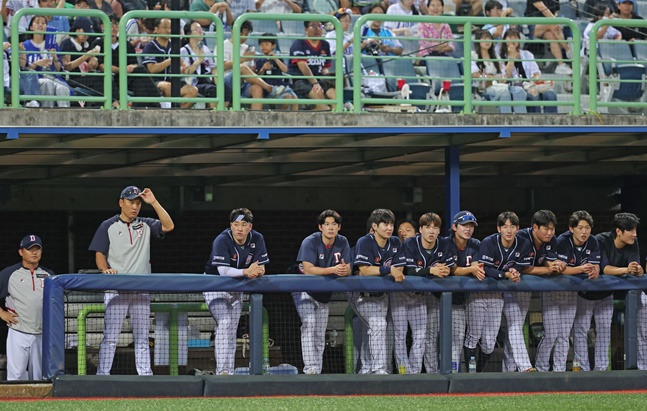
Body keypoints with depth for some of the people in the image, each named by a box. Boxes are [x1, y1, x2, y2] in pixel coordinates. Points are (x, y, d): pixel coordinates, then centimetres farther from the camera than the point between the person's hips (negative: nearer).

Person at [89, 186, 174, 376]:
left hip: (141, 290, 3)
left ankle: (145, 375, 6)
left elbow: (168, 226, -4)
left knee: (142, 337, 5)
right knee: (110, 336, -9)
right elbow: (99, 254, 1)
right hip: (116, 289, -3)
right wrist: (105, 269, -21)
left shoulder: (145, 225, 12)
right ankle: (102, 376, -10)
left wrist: (154, 202, -8)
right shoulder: (109, 226, 5)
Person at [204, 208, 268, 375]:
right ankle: (222, 371, -26)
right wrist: (246, 271, -47)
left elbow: (261, 268, -10)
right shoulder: (222, 240, -25)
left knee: (232, 329, 8)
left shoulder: (257, 239, -10)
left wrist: (256, 271, -34)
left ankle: (229, 372, 14)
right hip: (215, 285, -6)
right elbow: (223, 270, -34)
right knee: (224, 323, -21)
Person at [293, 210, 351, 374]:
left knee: (320, 332, 8)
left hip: (324, 293, 5)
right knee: (309, 325, -21)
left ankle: (317, 371, 13)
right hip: (305, 290, -5)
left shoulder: (342, 243, -5)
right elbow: (308, 269, -30)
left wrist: (344, 270, -35)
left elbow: (348, 270, -9)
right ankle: (310, 369, -27)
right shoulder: (310, 242, -20)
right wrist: (333, 270, -37)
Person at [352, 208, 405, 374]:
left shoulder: (395, 243, 3)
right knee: (378, 324, -22)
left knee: (373, 330, 9)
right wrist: (389, 270, -30)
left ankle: (366, 370, 20)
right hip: (363, 294, -6)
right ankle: (379, 369, -24)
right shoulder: (364, 243, -16)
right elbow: (364, 270, -24)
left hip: (381, 294, 6)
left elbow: (398, 270, 0)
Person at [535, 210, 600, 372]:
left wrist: (593, 272, -33)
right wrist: (581, 269, -40)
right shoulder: (562, 242, -21)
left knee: (565, 335, 7)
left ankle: (560, 370, 13)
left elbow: (595, 267, -9)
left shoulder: (593, 243, -5)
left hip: (571, 292, 5)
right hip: (552, 290, -5)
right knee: (551, 335, -9)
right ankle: (540, 369, 3)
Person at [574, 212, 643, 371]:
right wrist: (626, 270, -53)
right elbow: (604, 268, -38)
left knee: (604, 328, 7)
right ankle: (583, 368, -1)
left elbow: (635, 266, -22)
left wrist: (637, 270, -47)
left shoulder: (632, 243, -12)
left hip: (606, 293, 5)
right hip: (586, 291, -5)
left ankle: (601, 367, 12)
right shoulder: (601, 241, -29)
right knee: (581, 328, -4)